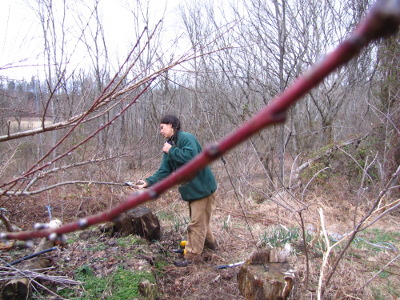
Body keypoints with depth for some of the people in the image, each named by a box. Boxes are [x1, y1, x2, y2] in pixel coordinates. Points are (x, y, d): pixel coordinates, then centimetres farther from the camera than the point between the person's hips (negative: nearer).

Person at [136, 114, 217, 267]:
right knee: (200, 219, 22)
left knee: (197, 222, -1)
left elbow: (191, 157, -33)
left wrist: (172, 151, -22)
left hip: (202, 187, -9)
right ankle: (210, 243, 42)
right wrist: (148, 182, -12)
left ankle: (192, 255, 9)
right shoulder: (169, 146, 8)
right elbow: (164, 171, 2)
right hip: (191, 189, 9)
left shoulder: (186, 138, -17)